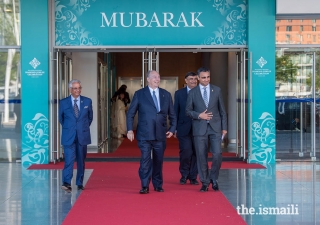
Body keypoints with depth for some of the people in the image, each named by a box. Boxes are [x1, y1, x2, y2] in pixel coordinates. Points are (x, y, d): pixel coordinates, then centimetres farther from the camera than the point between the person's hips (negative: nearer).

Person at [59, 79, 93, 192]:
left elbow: (90, 117, 15)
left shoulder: (87, 101, 4)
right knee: (69, 159, -13)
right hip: (69, 136, -2)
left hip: (82, 136, 2)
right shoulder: (63, 102, 0)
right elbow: (61, 118, 13)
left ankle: (80, 183, 18)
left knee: (81, 160, 9)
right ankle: (66, 183, -18)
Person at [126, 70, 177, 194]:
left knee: (158, 161, 9)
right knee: (145, 160, -7)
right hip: (145, 134, -3)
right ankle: (145, 186, 0)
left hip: (160, 134, 3)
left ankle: (158, 185, 23)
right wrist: (130, 130, -6)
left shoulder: (166, 95, 9)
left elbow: (172, 115, 14)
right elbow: (130, 113, 2)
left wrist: (172, 129, 2)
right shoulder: (139, 94, 1)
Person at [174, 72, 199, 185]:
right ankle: (184, 175, 13)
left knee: (196, 153, 4)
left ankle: (193, 177, 17)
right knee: (186, 152, -8)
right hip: (184, 128, -1)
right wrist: (175, 128, 1)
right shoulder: (179, 93, 6)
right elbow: (175, 111, 6)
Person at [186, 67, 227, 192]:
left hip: (215, 127, 0)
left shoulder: (217, 90, 7)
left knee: (217, 154, -8)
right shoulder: (192, 93, 3)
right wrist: (199, 115, -13)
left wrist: (224, 127, 5)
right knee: (201, 156, 2)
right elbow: (188, 111, 5)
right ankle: (205, 182, 14)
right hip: (200, 128, 0)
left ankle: (214, 179, 14)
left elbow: (222, 110, 8)